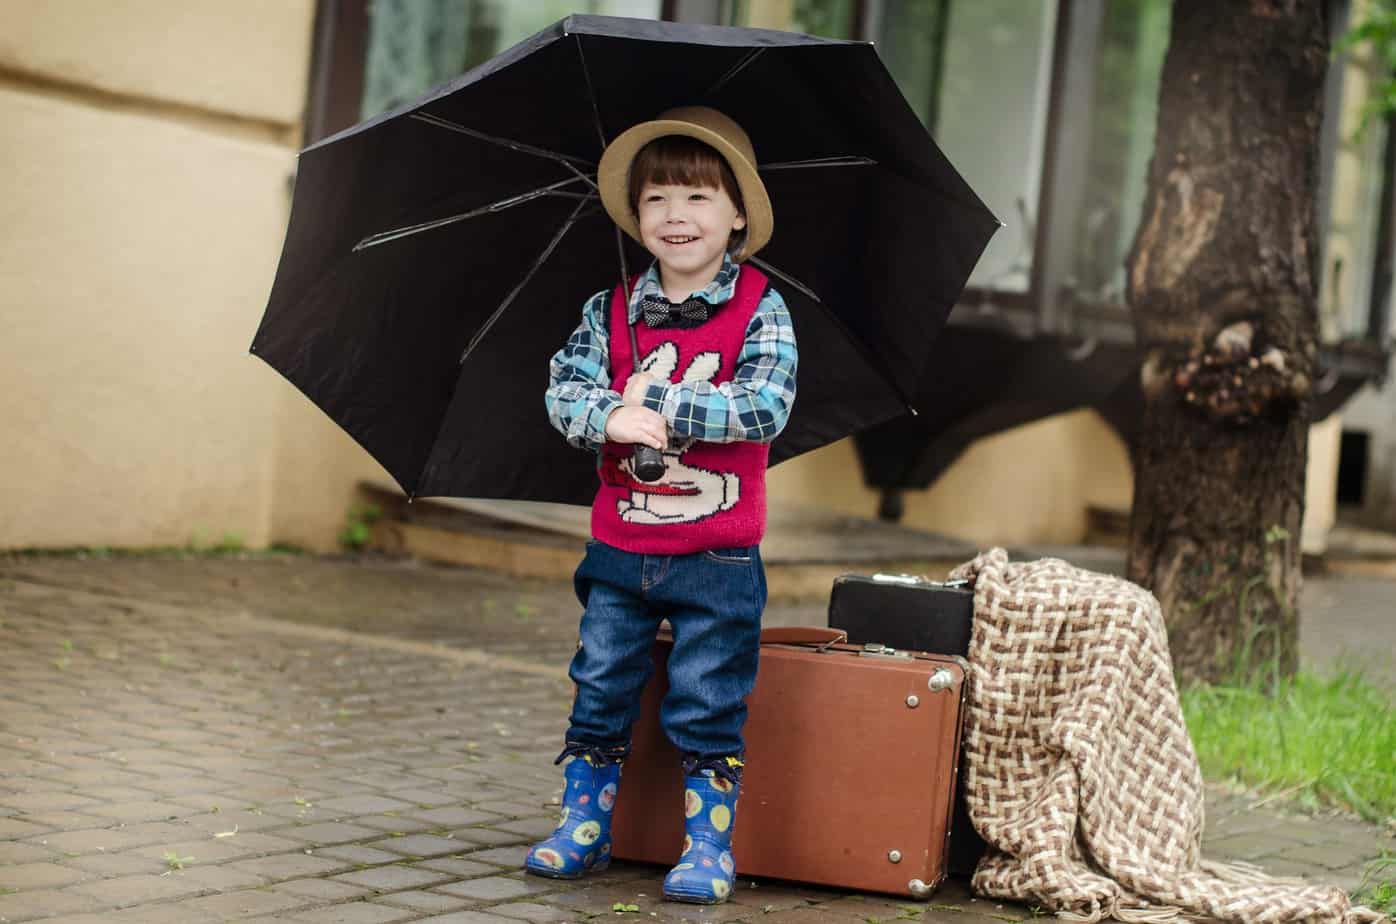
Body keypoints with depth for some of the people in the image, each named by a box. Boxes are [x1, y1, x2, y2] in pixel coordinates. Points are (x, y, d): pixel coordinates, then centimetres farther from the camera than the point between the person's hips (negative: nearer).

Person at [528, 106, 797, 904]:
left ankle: (710, 846, 14)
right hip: (620, 549, 3)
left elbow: (765, 409, -18)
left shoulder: (761, 310, -6)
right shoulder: (609, 312, 3)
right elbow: (564, 393, -5)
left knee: (708, 709, 4)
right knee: (601, 693, 12)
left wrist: (654, 401, -19)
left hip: (718, 558, -3)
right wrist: (612, 417, -27)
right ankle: (585, 828, 24)